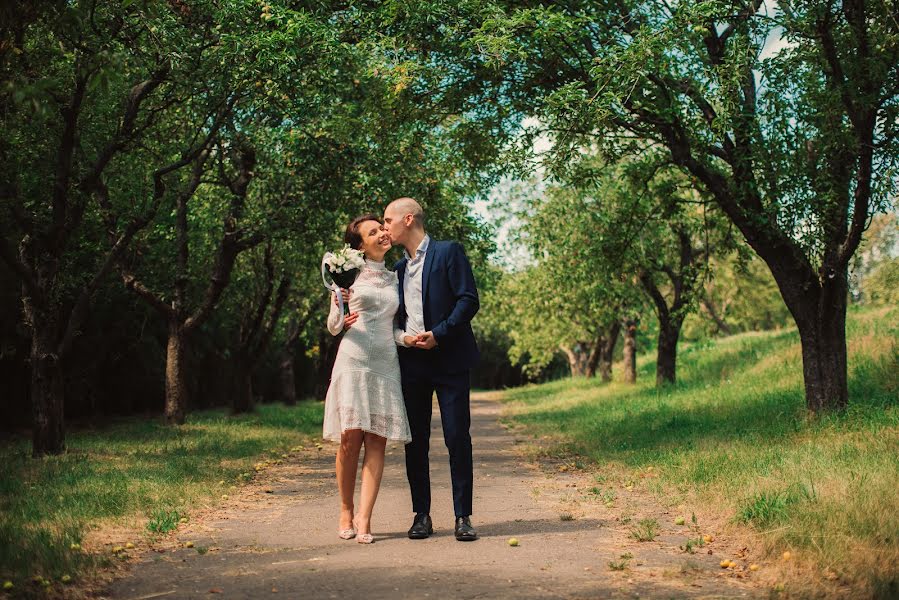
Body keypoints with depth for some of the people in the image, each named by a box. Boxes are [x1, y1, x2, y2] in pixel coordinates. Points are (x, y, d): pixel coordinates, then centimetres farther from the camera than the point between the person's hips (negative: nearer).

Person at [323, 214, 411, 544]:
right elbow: (332, 327, 7)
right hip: (353, 359, -3)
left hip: (386, 363, 3)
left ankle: (364, 520, -7)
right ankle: (346, 513, 7)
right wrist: (341, 316, -14)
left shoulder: (394, 278, 17)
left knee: (376, 442, -5)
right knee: (350, 439, -9)